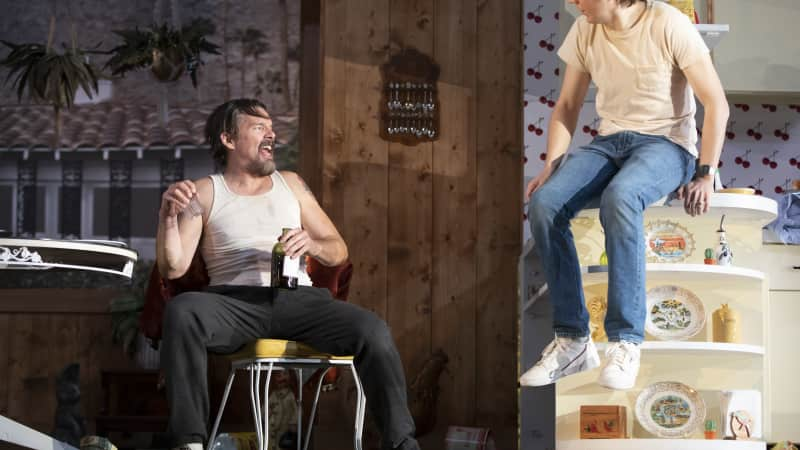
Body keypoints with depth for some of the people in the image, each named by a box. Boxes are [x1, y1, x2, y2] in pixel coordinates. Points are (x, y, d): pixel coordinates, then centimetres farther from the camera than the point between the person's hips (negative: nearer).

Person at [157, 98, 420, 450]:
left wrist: (312, 245, -5)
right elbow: (173, 268, 1)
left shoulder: (290, 183, 21)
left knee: (372, 329, -26)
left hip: (297, 299, 3)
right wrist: (168, 217, -17)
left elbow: (339, 251, 18)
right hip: (236, 302, -2)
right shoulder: (205, 192, 11)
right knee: (182, 311, -36)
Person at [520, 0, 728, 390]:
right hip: (608, 141, 5)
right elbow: (567, 106, 12)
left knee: (619, 198, -39)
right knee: (544, 202, -25)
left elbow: (716, 103, -10)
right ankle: (572, 340, -18)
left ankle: (626, 342, -33)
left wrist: (705, 174, -15)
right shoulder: (584, 31, 4)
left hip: (666, 143, -5)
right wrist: (552, 165, -2)